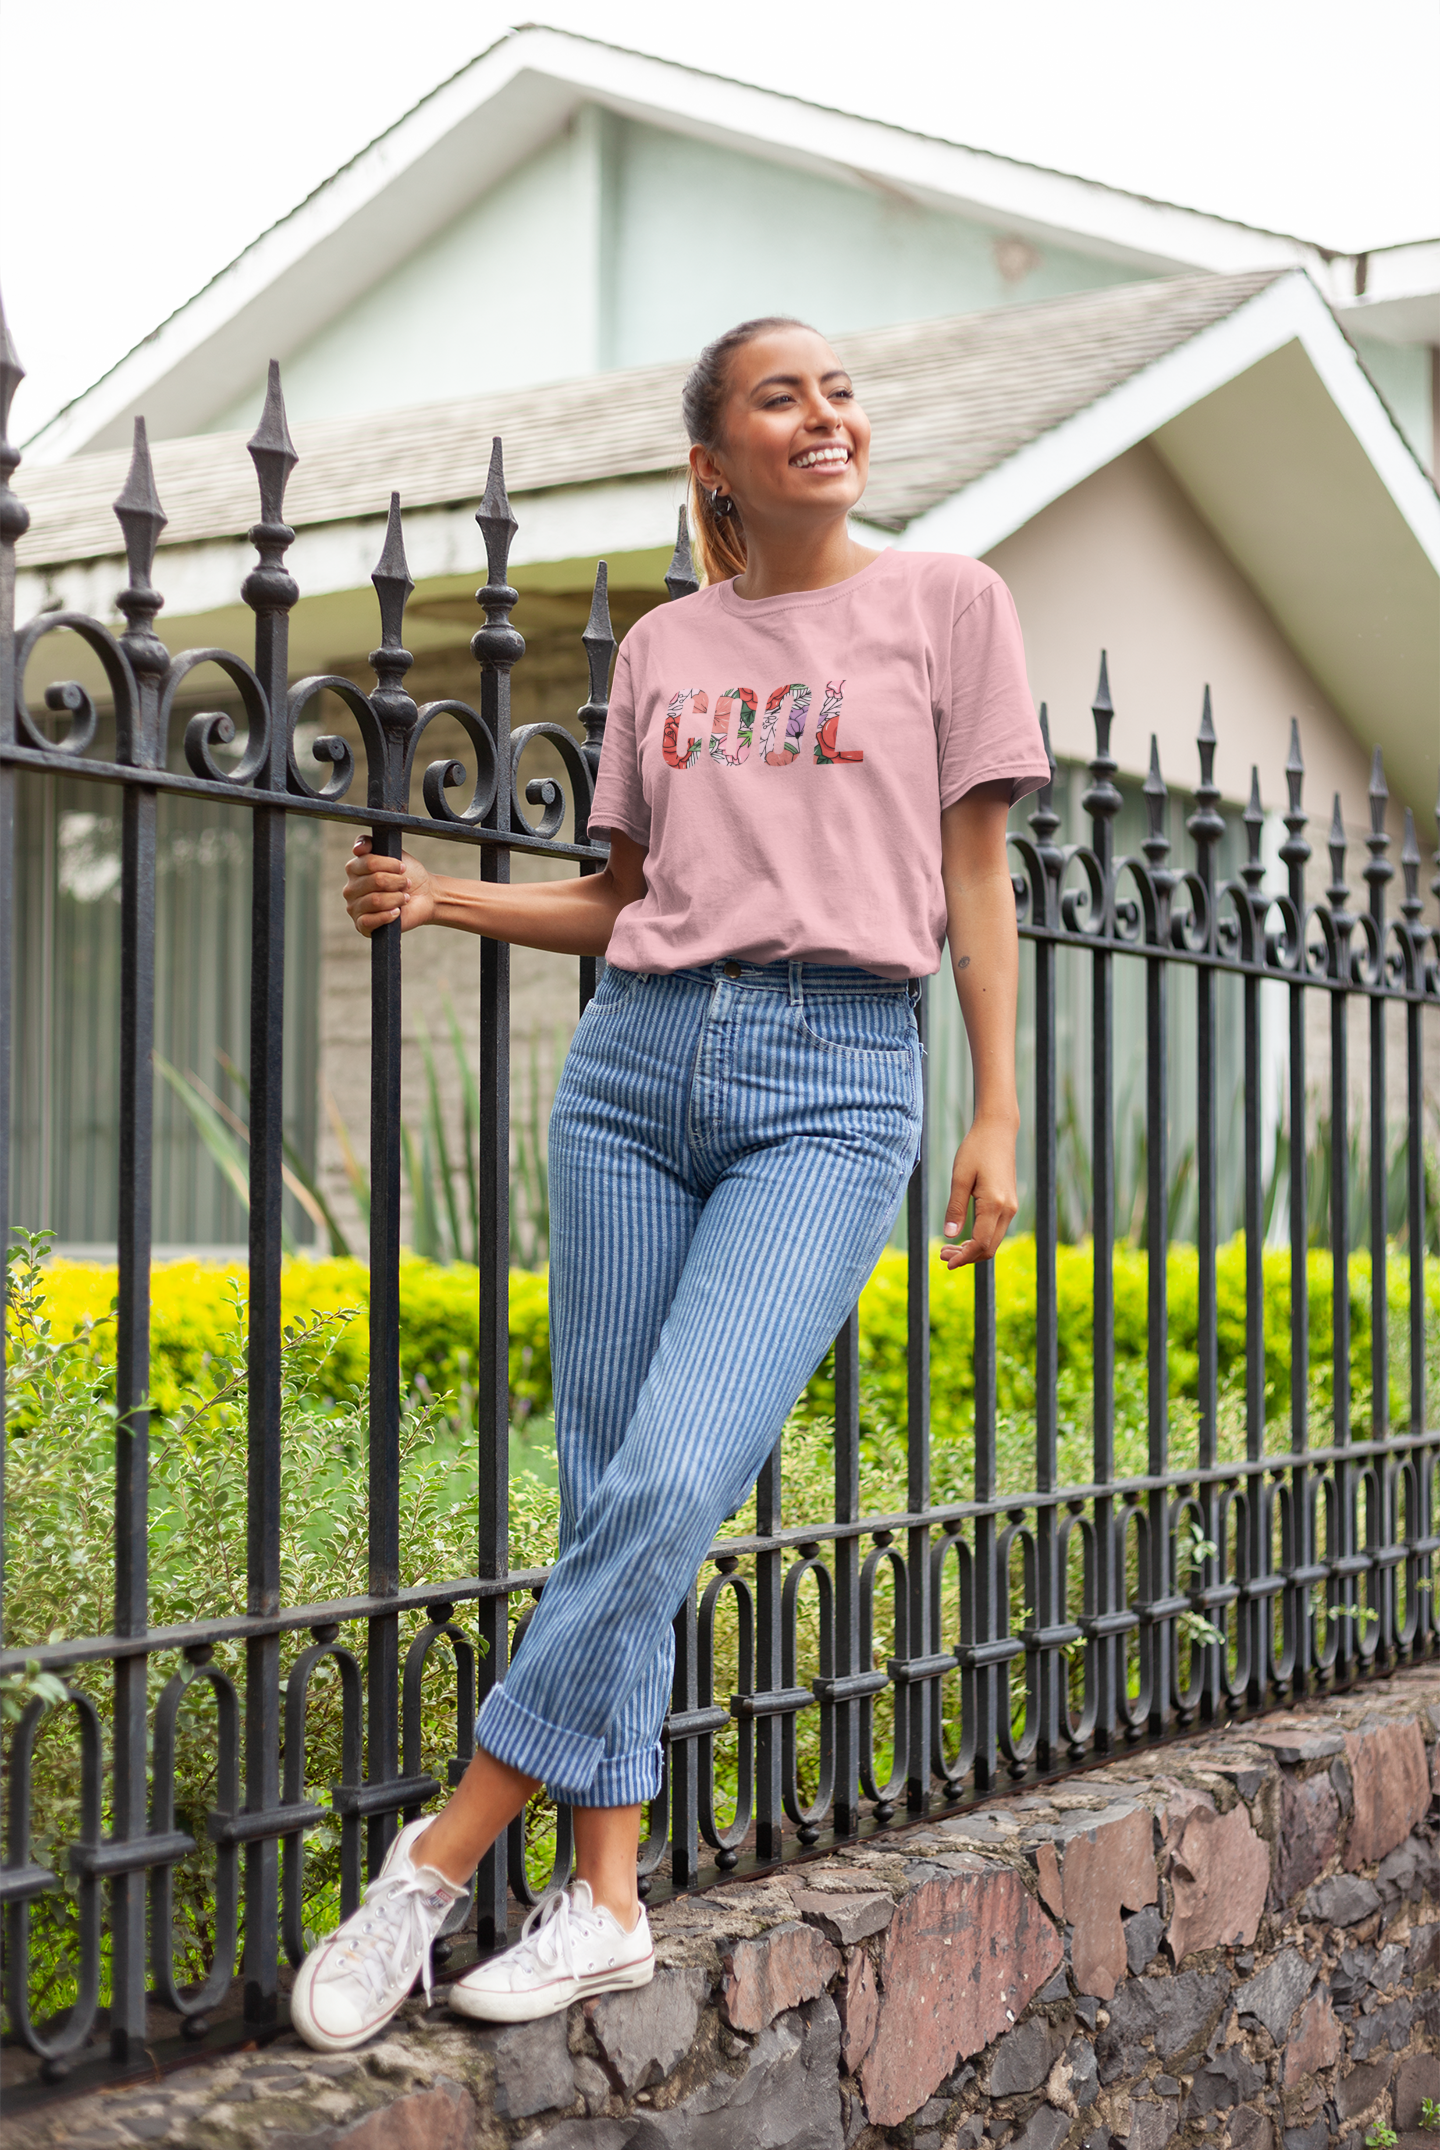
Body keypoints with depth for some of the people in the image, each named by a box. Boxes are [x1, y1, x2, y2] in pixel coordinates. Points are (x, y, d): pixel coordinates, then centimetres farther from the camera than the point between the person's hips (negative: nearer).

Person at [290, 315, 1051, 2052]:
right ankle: (607, 1903, 10)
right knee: (606, 1490, 1)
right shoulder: (662, 648, 16)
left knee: (674, 1482, -17)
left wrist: (998, 1117, 1)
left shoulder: (946, 603, 8)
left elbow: (975, 881, 7)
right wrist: (441, 899, 6)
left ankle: (441, 1859, -6)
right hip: (638, 1057, 4)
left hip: (838, 1078, -3)